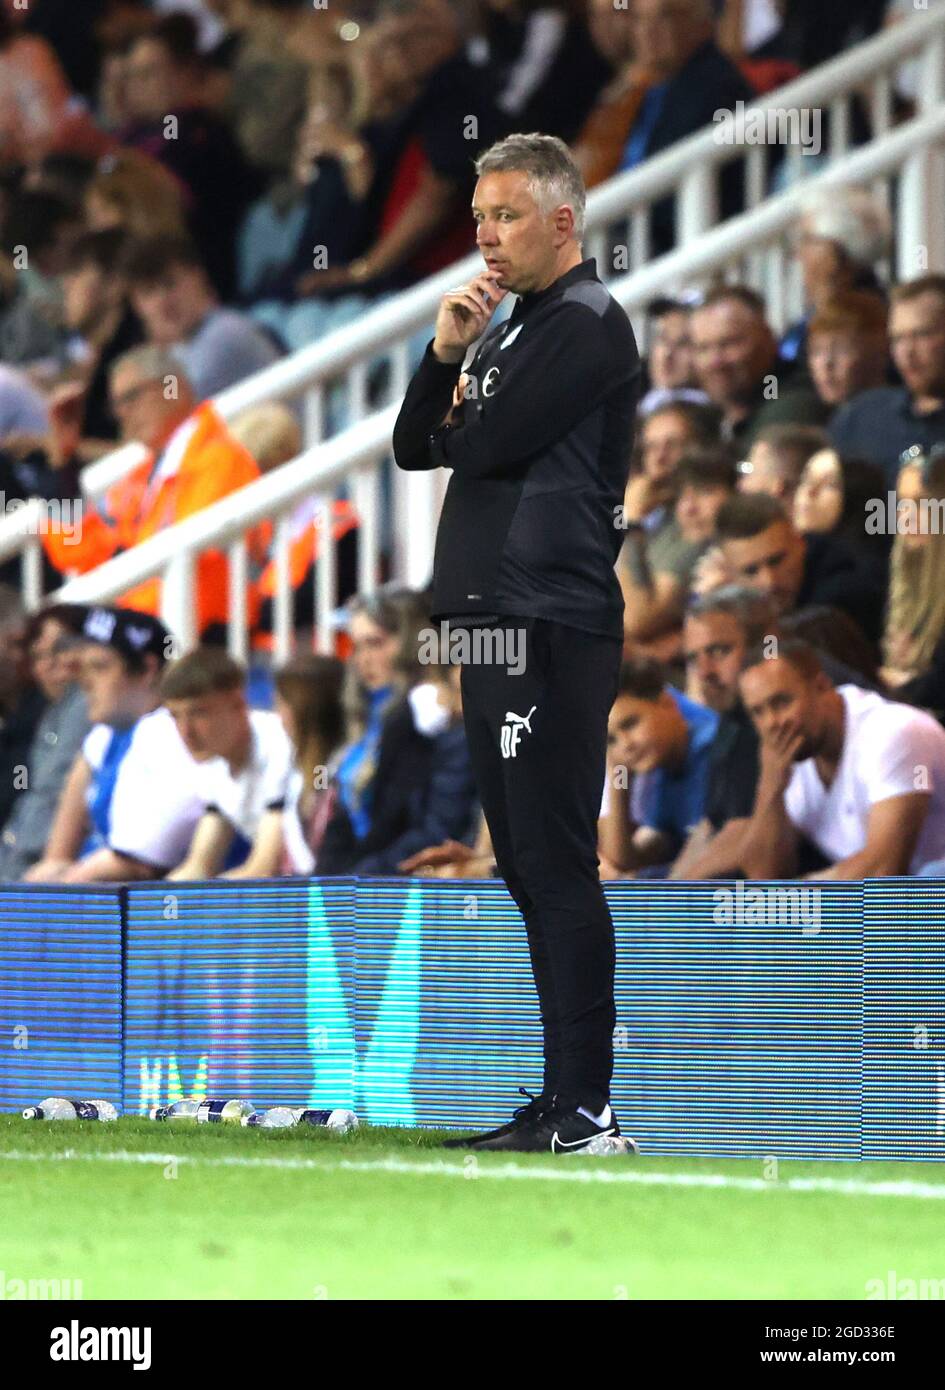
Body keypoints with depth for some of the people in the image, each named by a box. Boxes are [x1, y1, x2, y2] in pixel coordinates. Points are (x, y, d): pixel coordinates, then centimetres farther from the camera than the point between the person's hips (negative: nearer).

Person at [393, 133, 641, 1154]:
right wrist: (445, 351, 2)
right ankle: (566, 1100, 15)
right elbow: (415, 448, 18)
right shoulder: (509, 334, 22)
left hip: (551, 629, -10)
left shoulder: (588, 324, -8)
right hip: (494, 625, 10)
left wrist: (461, 410, 8)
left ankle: (584, 1110, -13)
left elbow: (484, 444, -15)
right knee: (527, 866, 11)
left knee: (555, 865, -12)